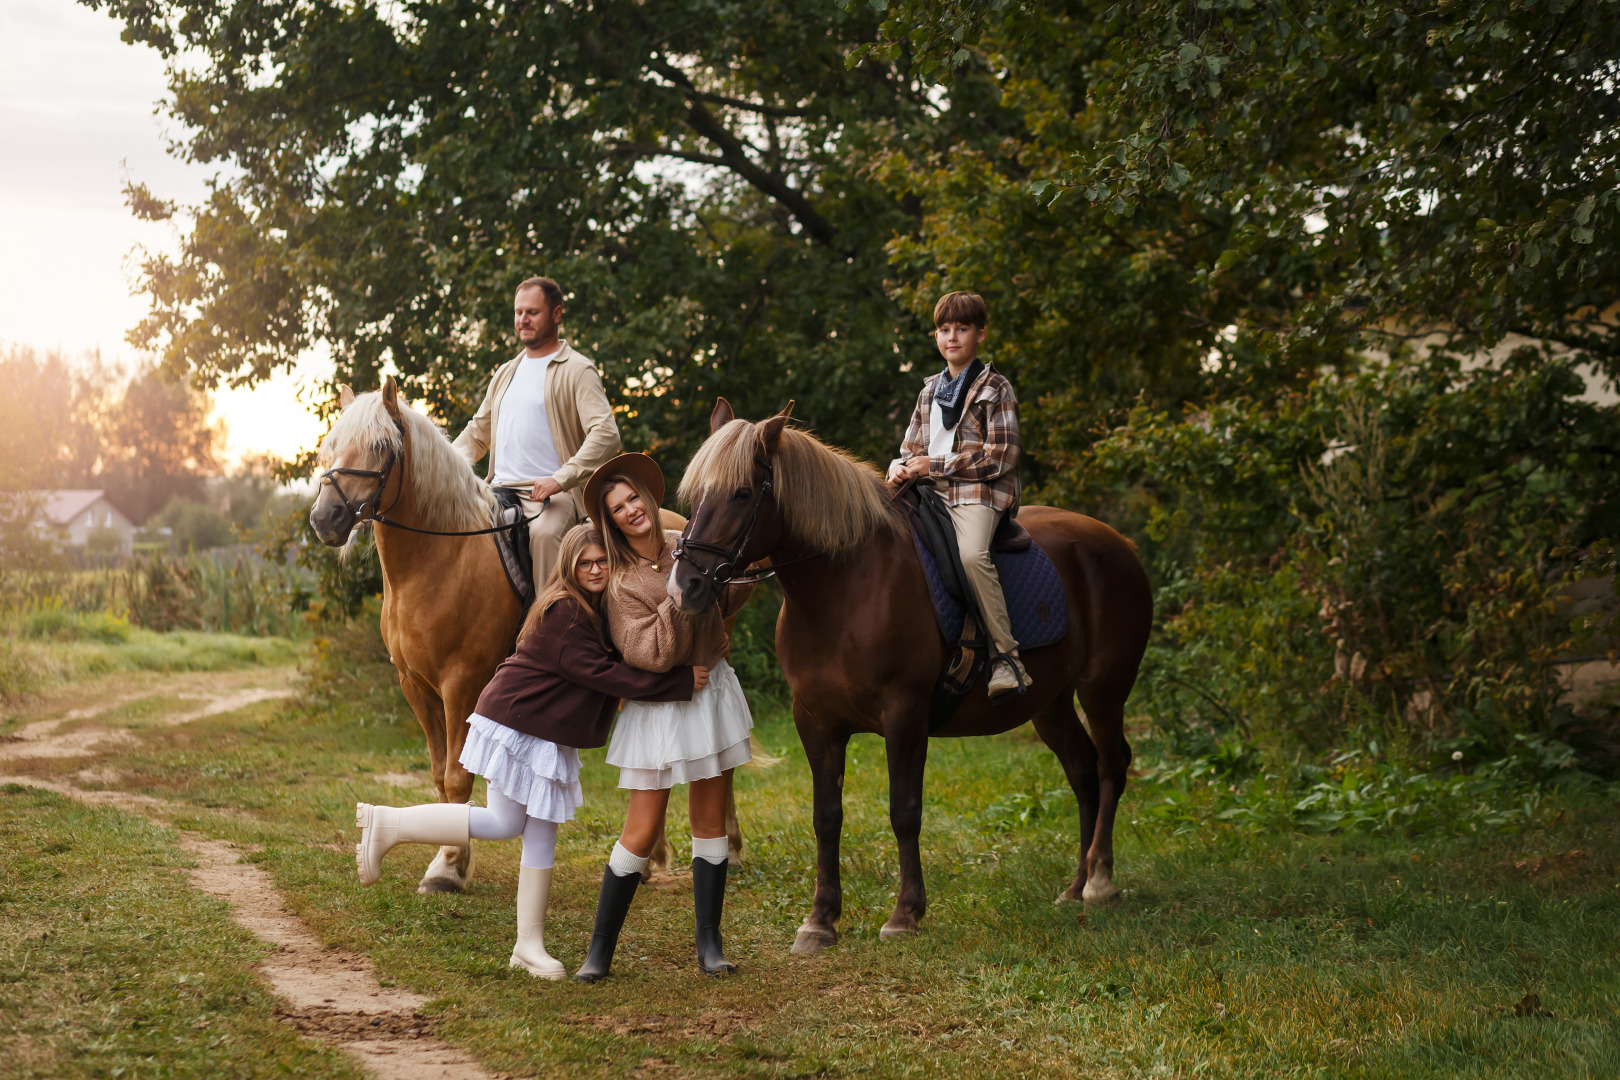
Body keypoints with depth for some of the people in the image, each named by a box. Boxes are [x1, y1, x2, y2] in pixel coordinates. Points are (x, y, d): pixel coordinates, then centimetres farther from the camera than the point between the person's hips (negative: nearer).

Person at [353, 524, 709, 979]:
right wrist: (680, 682, -27)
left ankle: (529, 944, 13)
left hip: (549, 736, 9)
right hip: (516, 724, -9)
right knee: (504, 823, -4)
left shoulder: (599, 609, 10)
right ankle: (388, 824, 6)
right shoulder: (562, 612, -20)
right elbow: (600, 672, -26)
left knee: (542, 836, 8)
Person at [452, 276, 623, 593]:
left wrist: (560, 479, -23)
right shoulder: (506, 373, 23)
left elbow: (606, 434, -12)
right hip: (499, 492, 7)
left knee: (543, 533, -37)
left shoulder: (577, 369, 0)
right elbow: (477, 433, 30)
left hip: (552, 495, -7)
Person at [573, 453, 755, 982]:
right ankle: (600, 949, 5)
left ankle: (709, 944, 16)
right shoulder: (621, 583, -13)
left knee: (710, 823, 8)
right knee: (641, 832, -5)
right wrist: (680, 594, -25)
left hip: (712, 693, 5)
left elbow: (721, 606, 17)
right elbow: (654, 655, -22)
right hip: (660, 706, -5)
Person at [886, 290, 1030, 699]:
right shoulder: (929, 392, 22)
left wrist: (934, 465, -10)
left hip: (976, 493, -7)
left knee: (971, 554, -34)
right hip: (930, 494, 7)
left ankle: (1007, 657, -32)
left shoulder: (995, 389, 3)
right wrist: (901, 467, -2)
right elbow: (913, 448, 24)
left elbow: (1001, 455, -7)